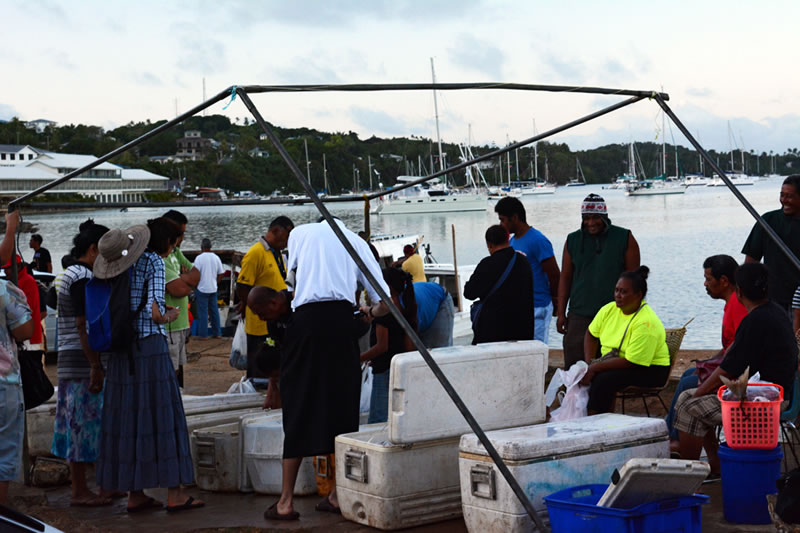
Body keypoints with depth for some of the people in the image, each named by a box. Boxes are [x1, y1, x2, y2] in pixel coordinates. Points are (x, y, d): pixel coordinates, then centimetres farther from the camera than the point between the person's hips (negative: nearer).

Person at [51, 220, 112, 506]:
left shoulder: (72, 275, 18)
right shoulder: (82, 278, -14)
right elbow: (84, 325, -20)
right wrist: (95, 367, -21)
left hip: (71, 363, 10)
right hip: (83, 363, -10)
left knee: (77, 426, 12)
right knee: (85, 424, -5)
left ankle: (79, 487, 18)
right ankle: (80, 491, -1)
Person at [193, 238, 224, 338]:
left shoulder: (199, 258, -13)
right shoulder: (216, 258, 3)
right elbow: (220, 273, 7)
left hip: (202, 289, -5)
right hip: (213, 289, 5)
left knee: (203, 312, 0)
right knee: (214, 311, 12)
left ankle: (203, 334, 2)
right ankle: (216, 333, 16)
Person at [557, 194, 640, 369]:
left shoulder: (624, 238, 3)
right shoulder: (573, 240, 10)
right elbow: (565, 277, 11)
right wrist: (561, 313, 5)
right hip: (580, 315, 2)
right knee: (573, 364, -4)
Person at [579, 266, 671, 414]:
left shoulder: (645, 323, -24)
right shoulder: (609, 309, -1)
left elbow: (631, 362, -26)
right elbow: (591, 335, 12)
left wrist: (594, 367, -25)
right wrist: (589, 363, -4)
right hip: (614, 362, 7)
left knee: (604, 379, -32)